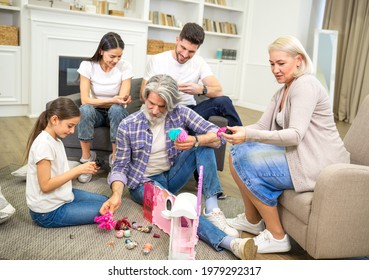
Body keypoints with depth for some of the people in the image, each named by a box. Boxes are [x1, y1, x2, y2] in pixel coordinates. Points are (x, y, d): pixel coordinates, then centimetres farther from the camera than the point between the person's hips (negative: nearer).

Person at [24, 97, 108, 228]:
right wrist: (78, 170, -24)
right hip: (49, 212, -9)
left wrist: (82, 169, -7)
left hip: (60, 196, 9)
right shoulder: (43, 144, -24)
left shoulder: (56, 140, 5)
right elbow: (45, 185, -25)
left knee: (105, 201, 17)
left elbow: (59, 173, 5)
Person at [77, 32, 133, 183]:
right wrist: (112, 100, -34)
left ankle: (115, 157, -22)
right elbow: (85, 100, -20)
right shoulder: (87, 65, -13)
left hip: (116, 113, 0)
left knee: (117, 109, -35)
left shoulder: (125, 66, -13)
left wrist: (98, 101, -31)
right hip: (96, 113, 0)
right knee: (85, 109, -34)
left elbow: (122, 100, -16)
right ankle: (86, 157, -20)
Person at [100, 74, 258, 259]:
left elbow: (217, 135, -16)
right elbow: (120, 166, -9)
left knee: (204, 143, -19)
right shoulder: (127, 126, -15)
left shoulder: (180, 113, -11)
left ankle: (211, 209, -28)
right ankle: (227, 241, -47)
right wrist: (116, 195, -28)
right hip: (144, 182, -3)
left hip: (172, 175, 3)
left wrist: (195, 140, -38)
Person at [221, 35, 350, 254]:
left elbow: (295, 135, -26)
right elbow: (262, 126, 7)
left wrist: (249, 135, -36)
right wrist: (239, 132, -13)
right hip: (298, 154, 9)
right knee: (237, 152, 0)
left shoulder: (306, 85, -15)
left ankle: (276, 237, -4)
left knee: (248, 165, -18)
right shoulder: (283, 91, 14)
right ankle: (252, 220, 13)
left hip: (318, 163, -9)